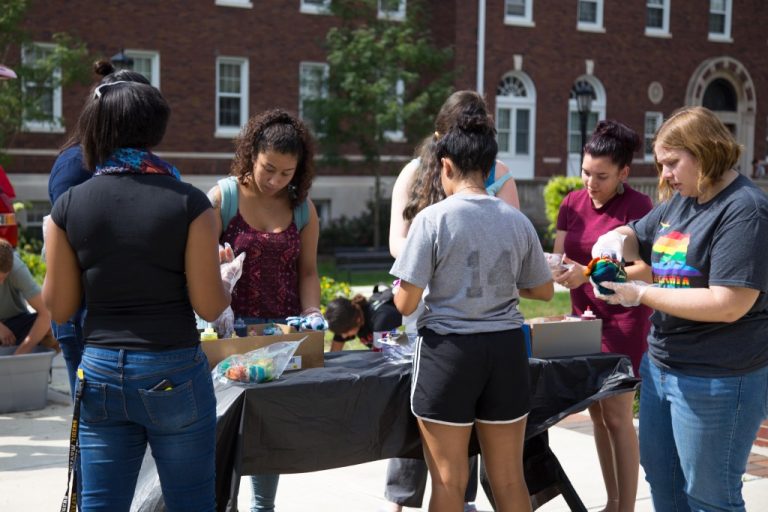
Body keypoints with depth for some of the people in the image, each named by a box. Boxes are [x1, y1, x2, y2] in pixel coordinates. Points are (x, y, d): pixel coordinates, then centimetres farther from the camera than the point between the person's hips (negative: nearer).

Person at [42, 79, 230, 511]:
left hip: (99, 370, 3)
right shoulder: (189, 203, -9)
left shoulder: (69, 206, -2)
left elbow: (59, 308, 3)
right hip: (174, 374, -2)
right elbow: (208, 306, -9)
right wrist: (227, 280, 12)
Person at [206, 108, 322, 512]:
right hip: (232, 328, -3)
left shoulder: (303, 209, 6)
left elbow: (307, 271, 9)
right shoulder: (221, 198, -4)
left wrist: (311, 315, -6)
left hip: (282, 332, 3)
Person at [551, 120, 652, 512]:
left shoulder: (638, 207, -13)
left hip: (624, 323, -6)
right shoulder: (572, 203, 5)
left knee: (617, 416, -6)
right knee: (597, 414, 11)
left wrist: (587, 274, -32)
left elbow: (645, 272, -19)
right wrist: (553, 270, -19)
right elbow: (558, 258, 5)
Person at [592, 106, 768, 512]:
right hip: (661, 366, 9)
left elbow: (727, 305, -26)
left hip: (717, 380, -9)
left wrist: (642, 295, -21)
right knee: (661, 478, 19)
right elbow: (637, 237, 25)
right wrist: (615, 240, -1)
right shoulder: (680, 200, 9)